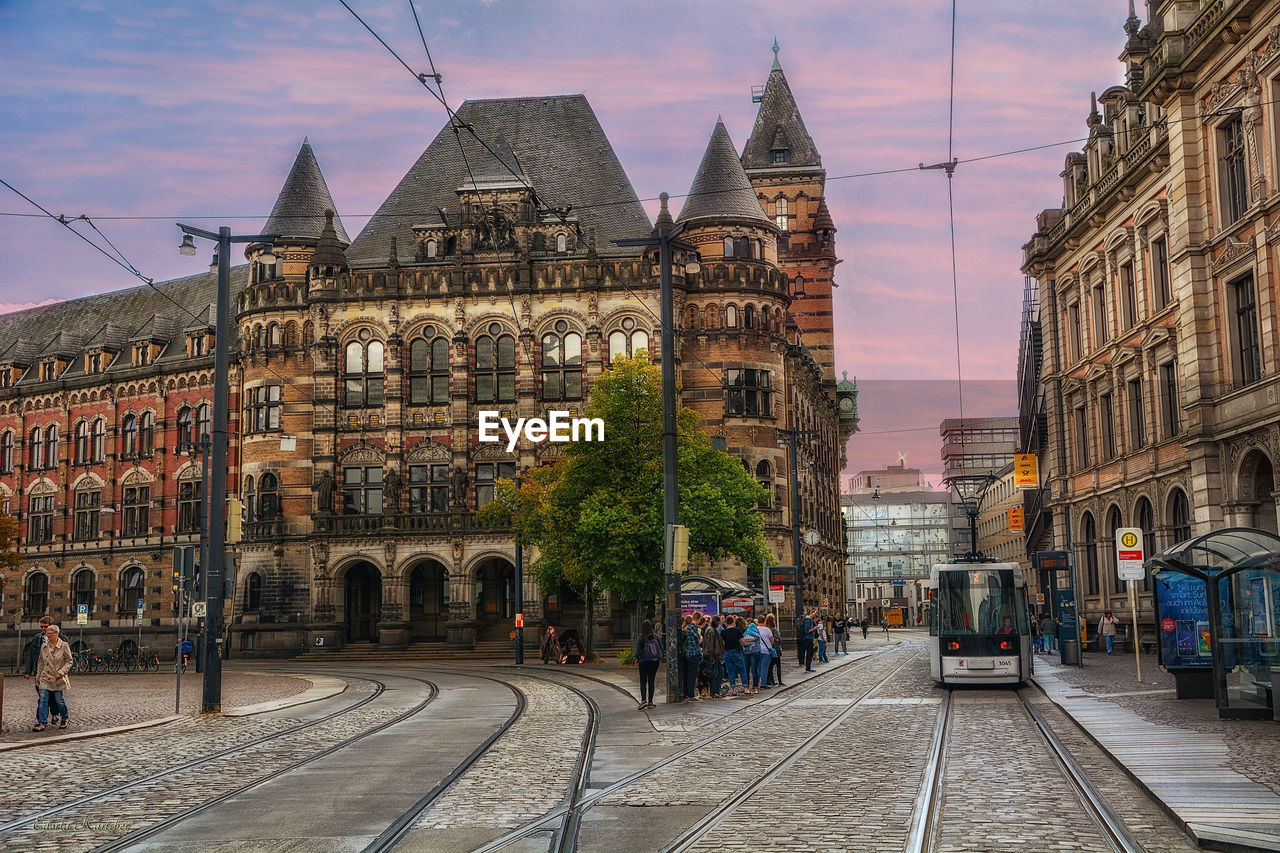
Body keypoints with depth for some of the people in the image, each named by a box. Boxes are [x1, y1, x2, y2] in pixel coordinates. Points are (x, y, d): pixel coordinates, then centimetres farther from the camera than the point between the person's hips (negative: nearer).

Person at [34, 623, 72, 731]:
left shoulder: (64, 646, -6)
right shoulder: (44, 647, 8)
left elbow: (69, 661, -4)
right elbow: (41, 663, 16)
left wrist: (61, 672, -15)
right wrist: (38, 676, 14)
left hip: (58, 679, -4)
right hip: (45, 678, 4)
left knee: (59, 700, 4)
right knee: (43, 700, -5)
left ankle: (65, 718, 27)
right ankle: (41, 723, -6)